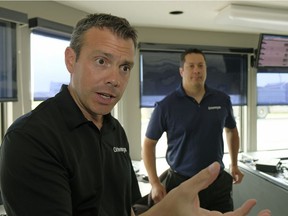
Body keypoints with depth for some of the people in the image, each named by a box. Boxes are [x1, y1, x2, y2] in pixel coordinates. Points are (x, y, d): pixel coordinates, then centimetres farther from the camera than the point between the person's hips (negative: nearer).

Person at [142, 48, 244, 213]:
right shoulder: (166, 105, -10)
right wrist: (155, 183, -10)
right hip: (181, 183, -3)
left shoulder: (222, 100, 0)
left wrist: (234, 165, 17)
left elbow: (231, 131, 18)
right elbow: (149, 144, -3)